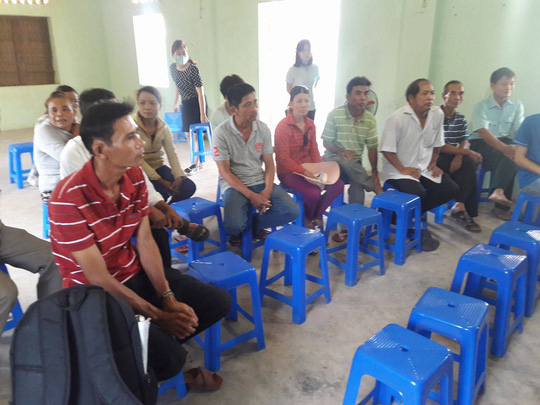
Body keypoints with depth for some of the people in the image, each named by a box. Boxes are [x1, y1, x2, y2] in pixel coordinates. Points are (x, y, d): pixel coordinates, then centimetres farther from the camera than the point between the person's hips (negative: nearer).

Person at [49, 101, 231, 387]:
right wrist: (158, 316, -19)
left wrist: (168, 298, -12)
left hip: (136, 272, 7)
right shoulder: (69, 199, -27)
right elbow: (97, 277, -23)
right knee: (168, 357, -24)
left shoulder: (135, 176, -5)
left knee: (219, 301, -1)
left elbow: (144, 241, -3)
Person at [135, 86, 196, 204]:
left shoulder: (163, 127, 1)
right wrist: (161, 181, -22)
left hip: (158, 167, 6)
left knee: (189, 187, -10)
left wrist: (179, 177, -21)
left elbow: (172, 154, -3)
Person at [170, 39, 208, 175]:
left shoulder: (193, 69, -21)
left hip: (197, 103, -7)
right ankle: (199, 161, 23)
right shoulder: (172, 68, -1)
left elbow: (201, 93, -22)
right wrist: (176, 104, 18)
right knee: (188, 135, 10)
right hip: (186, 103, 7)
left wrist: (203, 114, -24)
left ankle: (195, 164, 7)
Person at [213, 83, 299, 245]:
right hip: (234, 184, -4)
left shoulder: (263, 129, 0)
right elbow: (224, 171, -12)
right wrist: (251, 195, -18)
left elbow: (269, 164, 5)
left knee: (292, 210, -15)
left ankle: (256, 224, 12)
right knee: (234, 225, -30)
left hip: (260, 181, 4)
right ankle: (236, 232, 10)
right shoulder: (221, 133, -12)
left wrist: (267, 190, -13)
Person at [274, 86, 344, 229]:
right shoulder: (283, 126, -13)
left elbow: (314, 151, 11)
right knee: (313, 192, -30)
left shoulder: (310, 124, 8)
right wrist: (305, 172, -22)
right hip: (288, 172, -7)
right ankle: (308, 220, 4)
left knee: (338, 185, -12)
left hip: (308, 169, 7)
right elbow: (283, 159, -16)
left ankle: (317, 215, 8)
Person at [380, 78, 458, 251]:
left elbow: (437, 143, 13)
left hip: (423, 168, 7)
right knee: (419, 193, -30)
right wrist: (402, 169, -19)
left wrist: (433, 163, 6)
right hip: (398, 170, -7)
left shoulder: (437, 114, -1)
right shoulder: (397, 118, -19)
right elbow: (387, 149, -17)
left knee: (451, 189, -6)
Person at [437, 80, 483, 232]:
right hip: (436, 158, -6)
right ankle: (467, 211, -12)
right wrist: (466, 152, -20)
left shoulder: (461, 119, 13)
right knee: (469, 168, -25)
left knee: (470, 164, -25)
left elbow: (465, 142, 5)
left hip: (454, 156, 6)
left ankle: (460, 207, -12)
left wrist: (459, 156, -19)